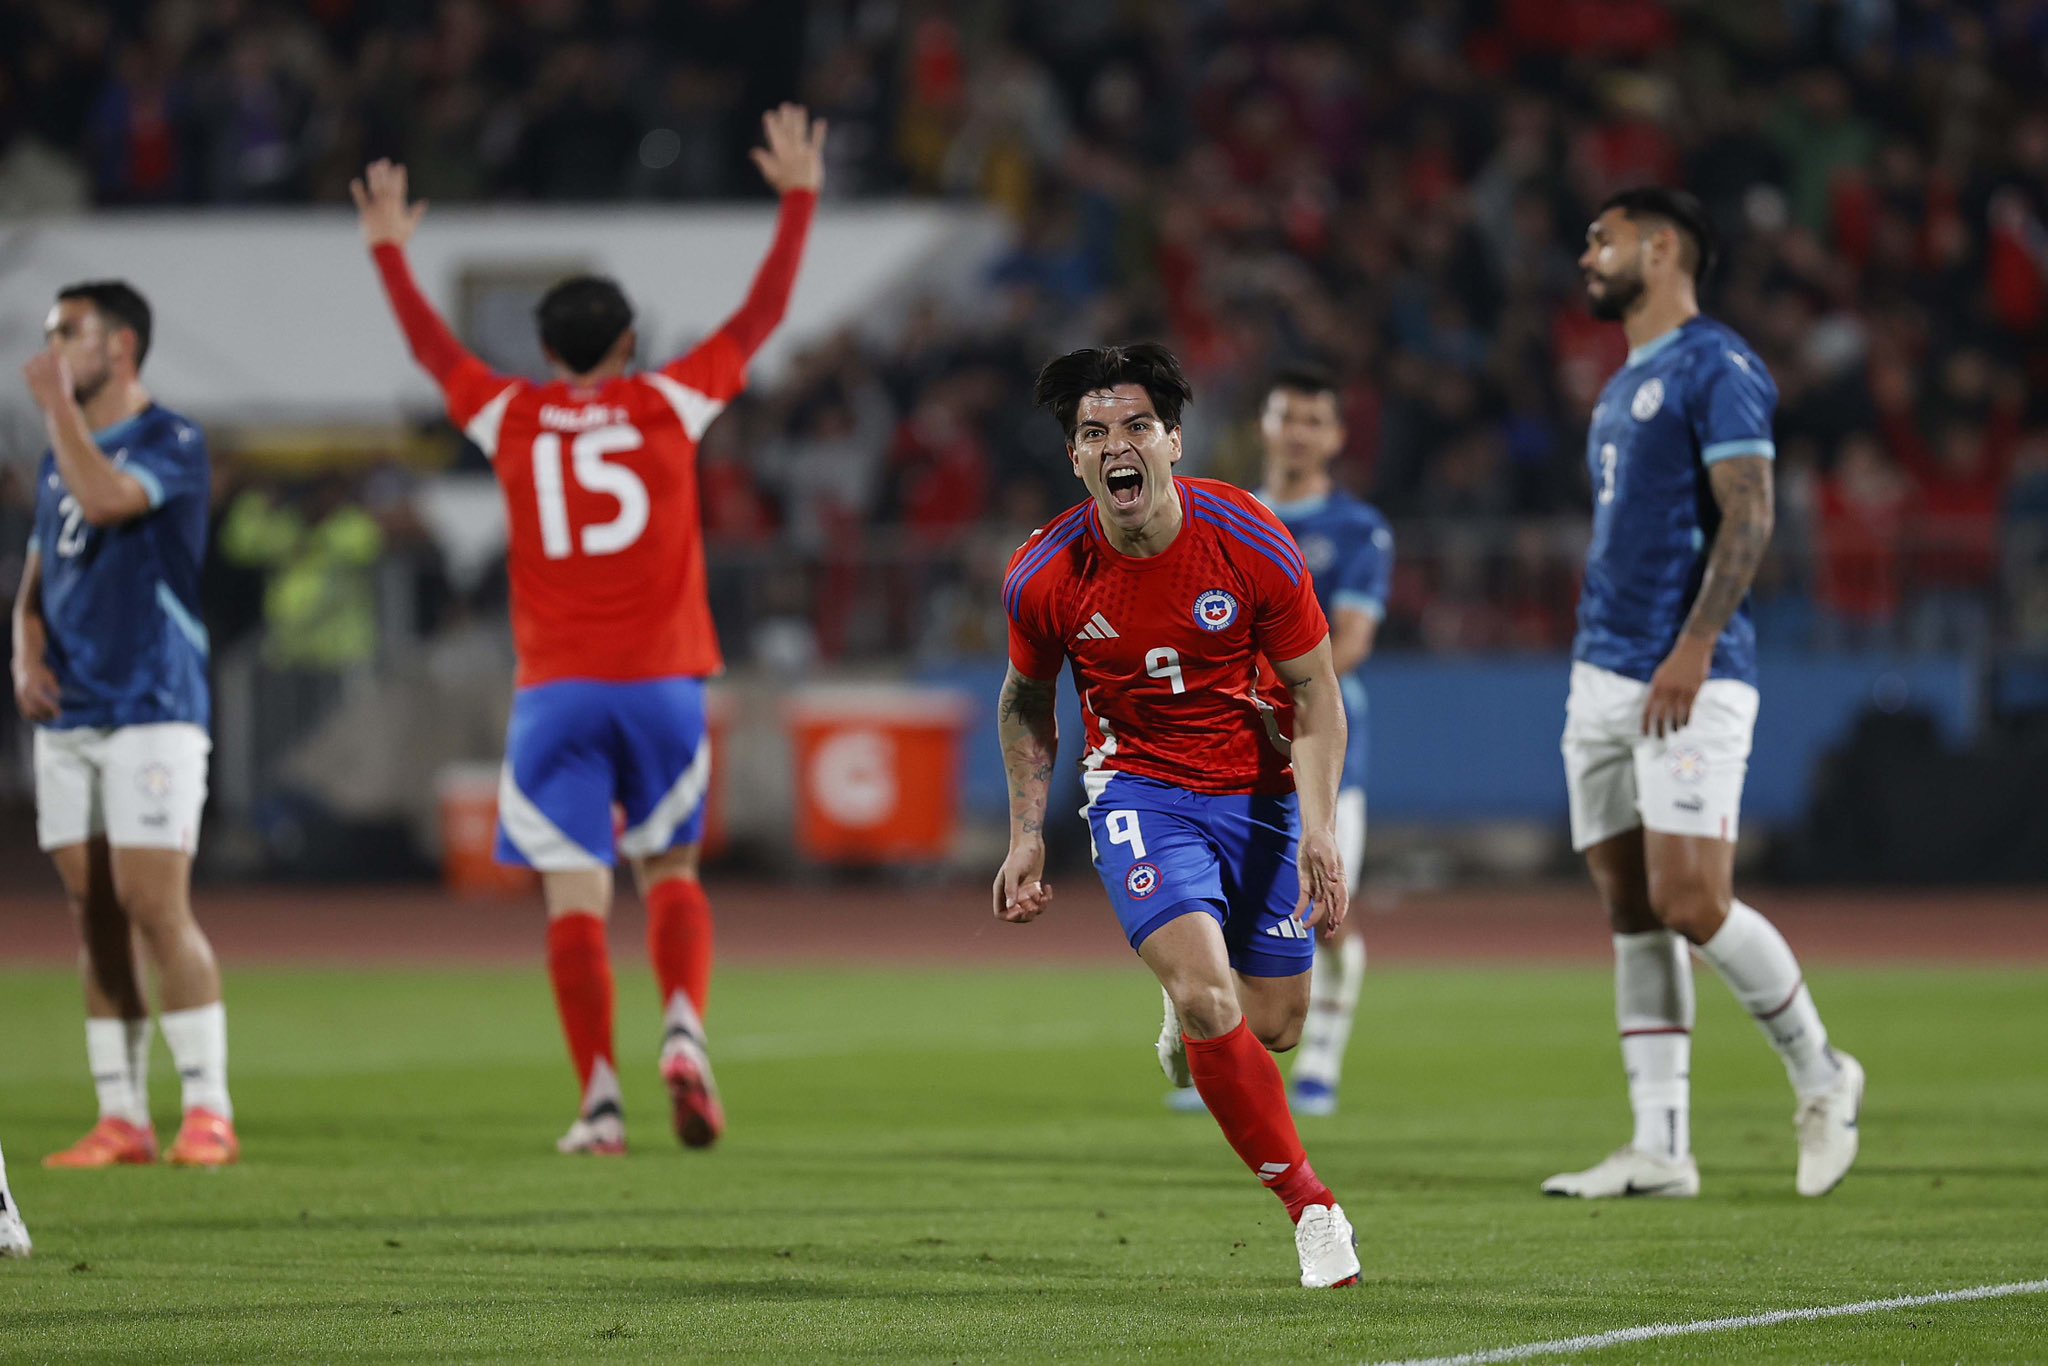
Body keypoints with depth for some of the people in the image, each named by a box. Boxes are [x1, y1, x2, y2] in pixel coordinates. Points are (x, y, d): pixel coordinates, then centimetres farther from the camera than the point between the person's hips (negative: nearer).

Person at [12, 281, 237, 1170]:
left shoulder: (171, 444, -6)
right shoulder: (60, 455, 18)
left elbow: (105, 498, -26)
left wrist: (58, 403, -15)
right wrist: (27, 654, 3)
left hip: (153, 706, -7)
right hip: (68, 717, 7)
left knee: (155, 906, -13)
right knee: (95, 920, 5)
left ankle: (208, 1112, -8)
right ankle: (121, 1120, 7)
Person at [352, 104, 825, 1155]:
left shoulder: (512, 418, 7)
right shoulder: (668, 402, 4)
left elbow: (431, 347, 24)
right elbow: (761, 317, 13)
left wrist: (390, 250, 39)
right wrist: (799, 199, 21)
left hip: (556, 691, 0)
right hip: (661, 681, 0)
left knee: (575, 898, -3)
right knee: (671, 874, 14)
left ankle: (599, 1095, -13)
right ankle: (683, 1029, -11)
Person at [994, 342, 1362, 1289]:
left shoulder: (1251, 544, -16)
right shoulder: (1043, 578, -13)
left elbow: (1314, 691, -6)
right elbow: (1026, 701, 7)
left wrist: (1319, 827, -17)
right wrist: (1027, 835, 2)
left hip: (1255, 785, 1)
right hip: (1138, 790, -1)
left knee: (1273, 1028, 5)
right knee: (1208, 999, -23)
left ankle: (1194, 1022, 45)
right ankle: (1308, 1205, -10)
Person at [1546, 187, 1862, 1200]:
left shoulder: (1715, 367, -8)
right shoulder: (1624, 387, 21)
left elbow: (1748, 516, -16)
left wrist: (1692, 648, -23)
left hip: (1689, 683, -9)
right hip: (1603, 679, 9)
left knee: (1692, 905, -13)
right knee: (1631, 912, 4)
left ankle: (1821, 1079, 7)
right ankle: (1659, 1148, 4)